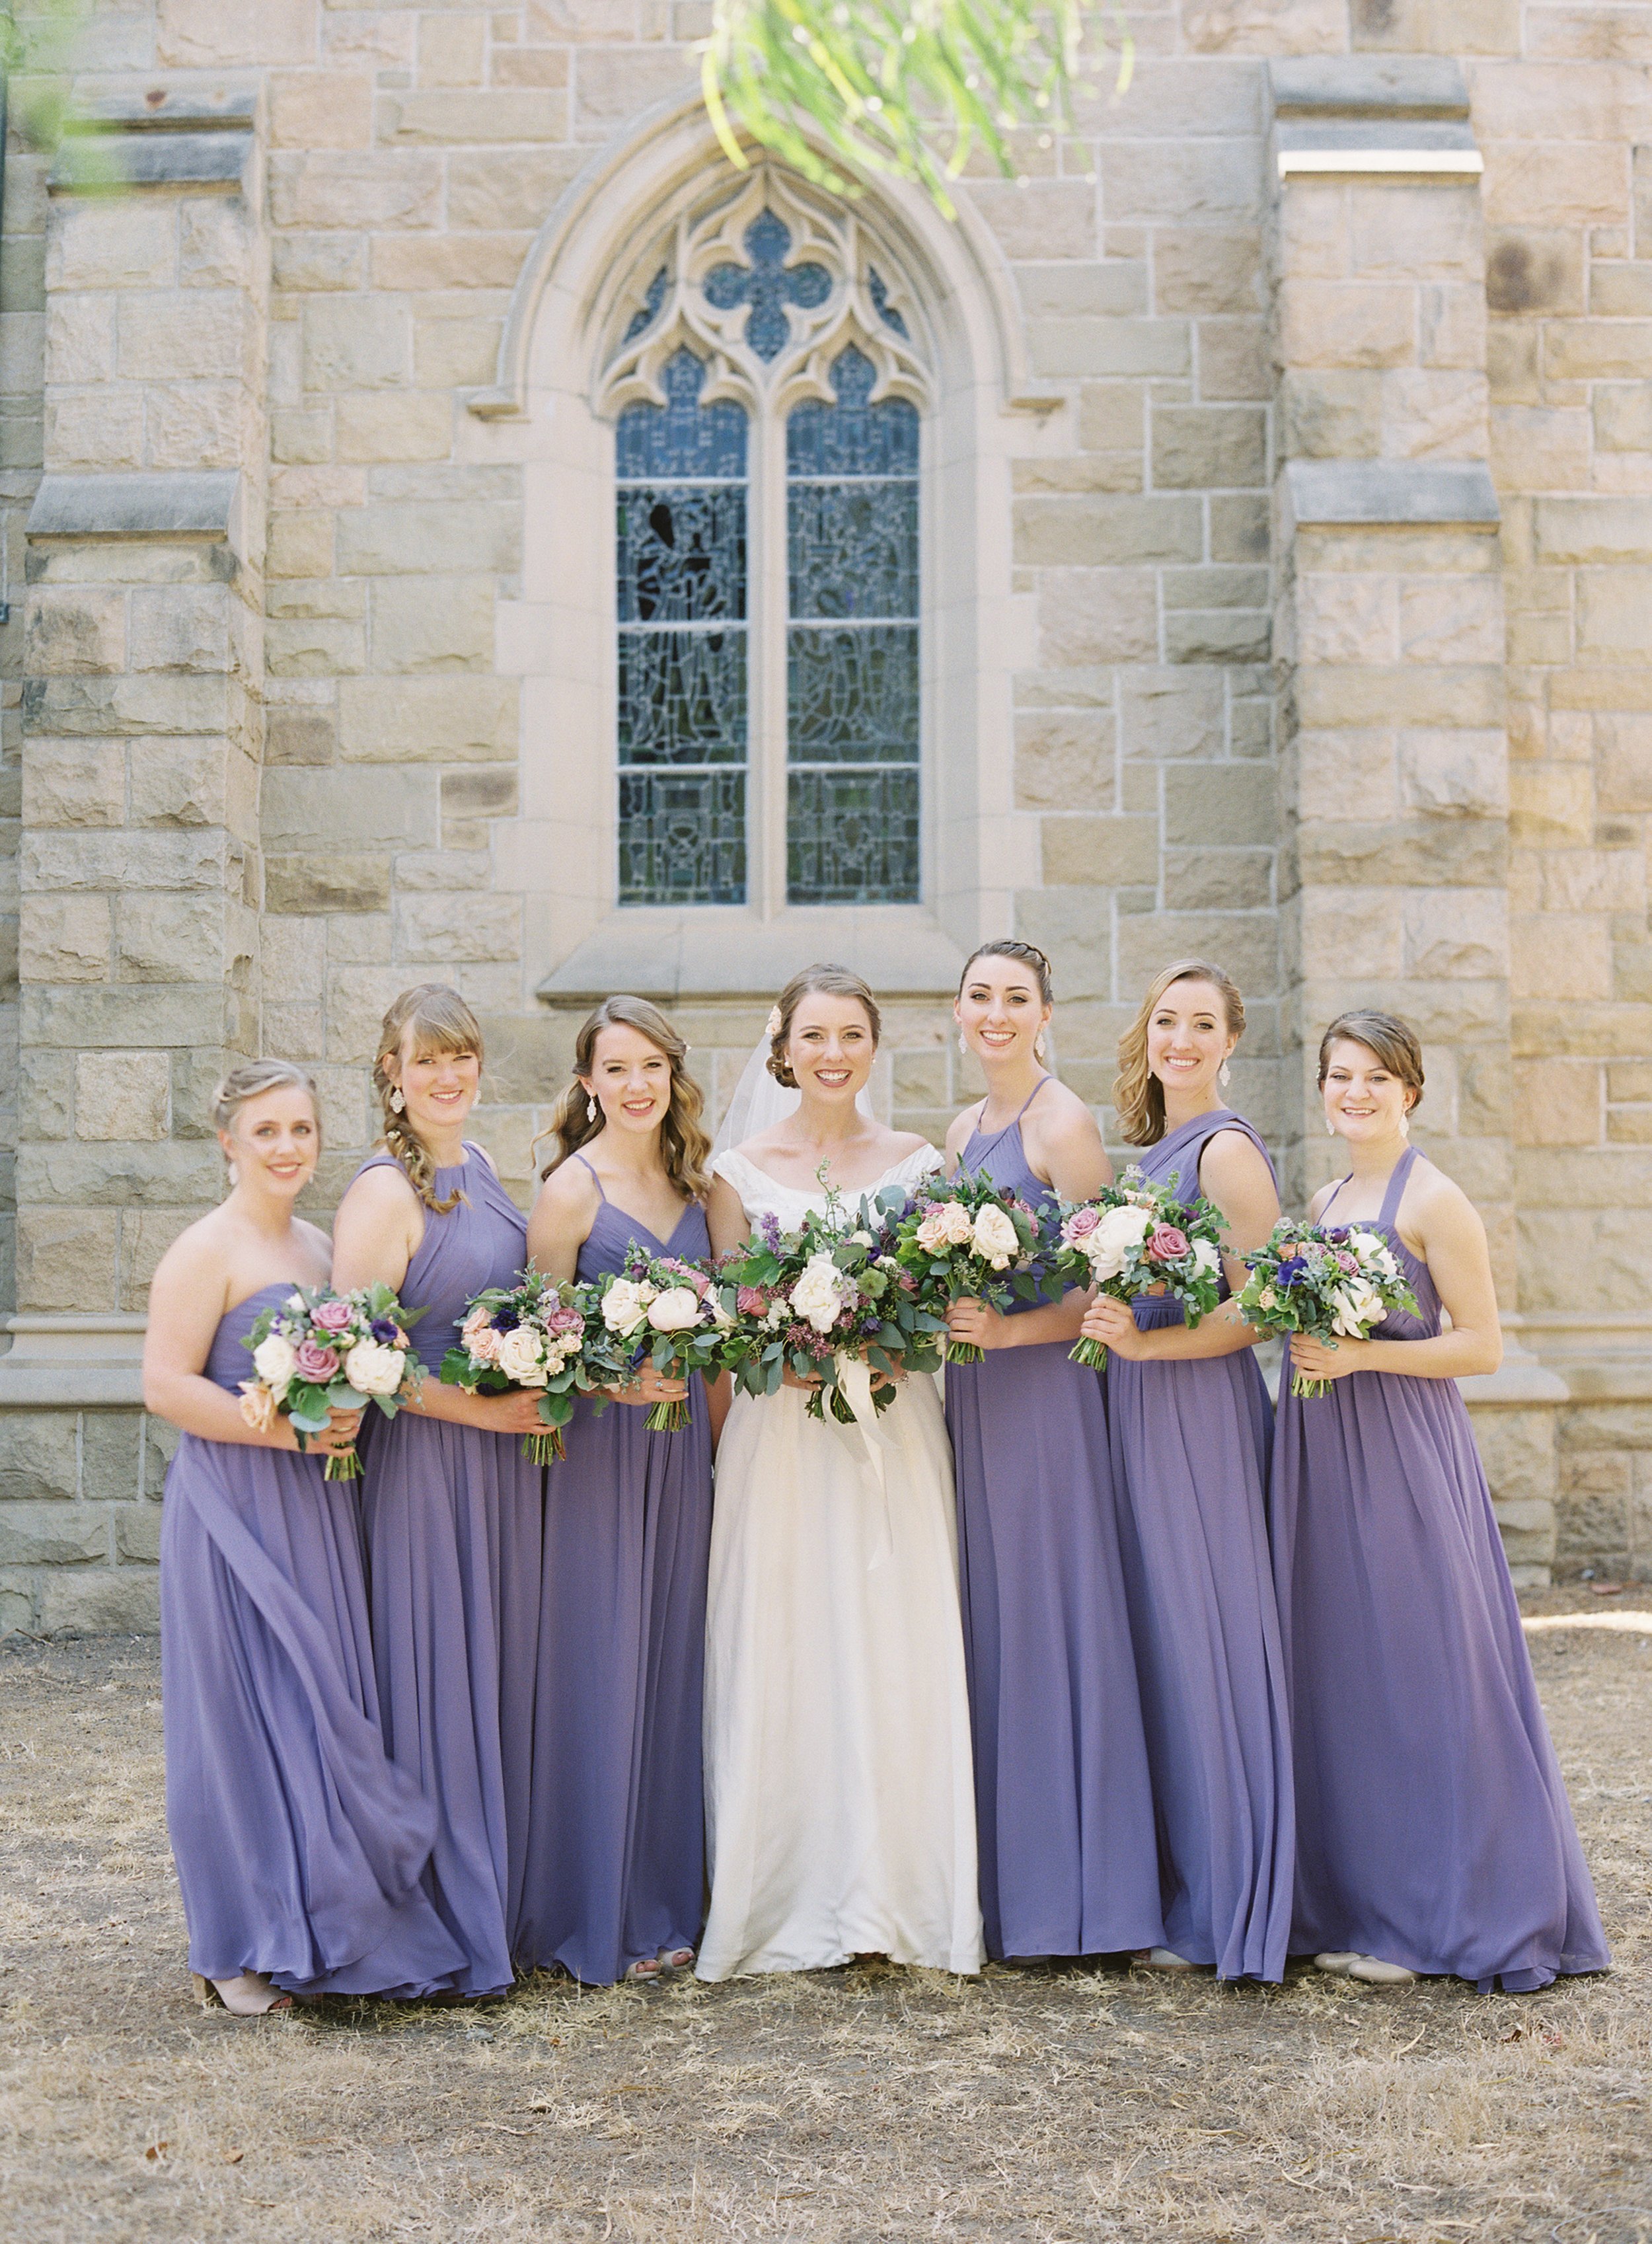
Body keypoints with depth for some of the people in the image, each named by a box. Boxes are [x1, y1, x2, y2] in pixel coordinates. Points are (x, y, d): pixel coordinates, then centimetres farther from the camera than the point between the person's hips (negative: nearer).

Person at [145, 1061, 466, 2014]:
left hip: (319, 1507, 7)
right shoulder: (208, 1250, -9)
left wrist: (347, 1418, 5)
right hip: (236, 1512, -7)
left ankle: (321, 1919, 21)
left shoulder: (323, 1247, 14)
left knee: (330, 1711, 9)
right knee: (248, 1713, -2)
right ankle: (244, 1947, 10)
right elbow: (165, 1384, -15)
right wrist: (287, 1431, -20)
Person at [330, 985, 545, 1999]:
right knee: (441, 1684, 0)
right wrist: (481, 1410, -17)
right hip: (428, 1460, -8)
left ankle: (505, 1903, 27)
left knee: (504, 1673, 14)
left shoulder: (479, 1167, 10)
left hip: (508, 1458, 8)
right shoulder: (385, 1192, -14)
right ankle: (455, 1931, 12)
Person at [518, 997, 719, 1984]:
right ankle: (602, 1919, 10)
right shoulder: (574, 1185, -7)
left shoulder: (694, 1183, 10)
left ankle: (669, 1897, 21)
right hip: (599, 1441, -6)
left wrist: (723, 1440, 11)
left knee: (673, 1658, 10)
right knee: (603, 1665, -1)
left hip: (682, 1441, 6)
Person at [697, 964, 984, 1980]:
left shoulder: (915, 1162, 7)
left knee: (898, 1655, 0)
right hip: (782, 1432, -1)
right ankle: (790, 1900, 8)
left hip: (894, 1431, 1)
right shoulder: (742, 1169, 4)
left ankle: (900, 1894, 11)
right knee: (783, 1657, -1)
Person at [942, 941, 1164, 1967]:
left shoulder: (1063, 1122, -9)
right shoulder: (963, 1129, 15)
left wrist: (1003, 1330, -23)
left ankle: (1067, 1893, 7)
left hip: (1046, 1392, -8)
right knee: (989, 1626, 10)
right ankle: (1006, 1879, 18)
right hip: (973, 1394, 8)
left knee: (1048, 1622, -3)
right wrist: (943, 1320, 5)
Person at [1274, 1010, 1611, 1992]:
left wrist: (1359, 1356, -19)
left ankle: (1432, 1916, 7)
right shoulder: (1324, 1202, 15)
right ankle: (1356, 1904, 18)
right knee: (1337, 1674, 8)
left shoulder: (1433, 1199, -6)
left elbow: (1482, 1345, -10)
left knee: (1417, 1674, -3)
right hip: (1323, 1463, 7)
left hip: (1404, 1458, -7)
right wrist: (1300, 1342, 5)